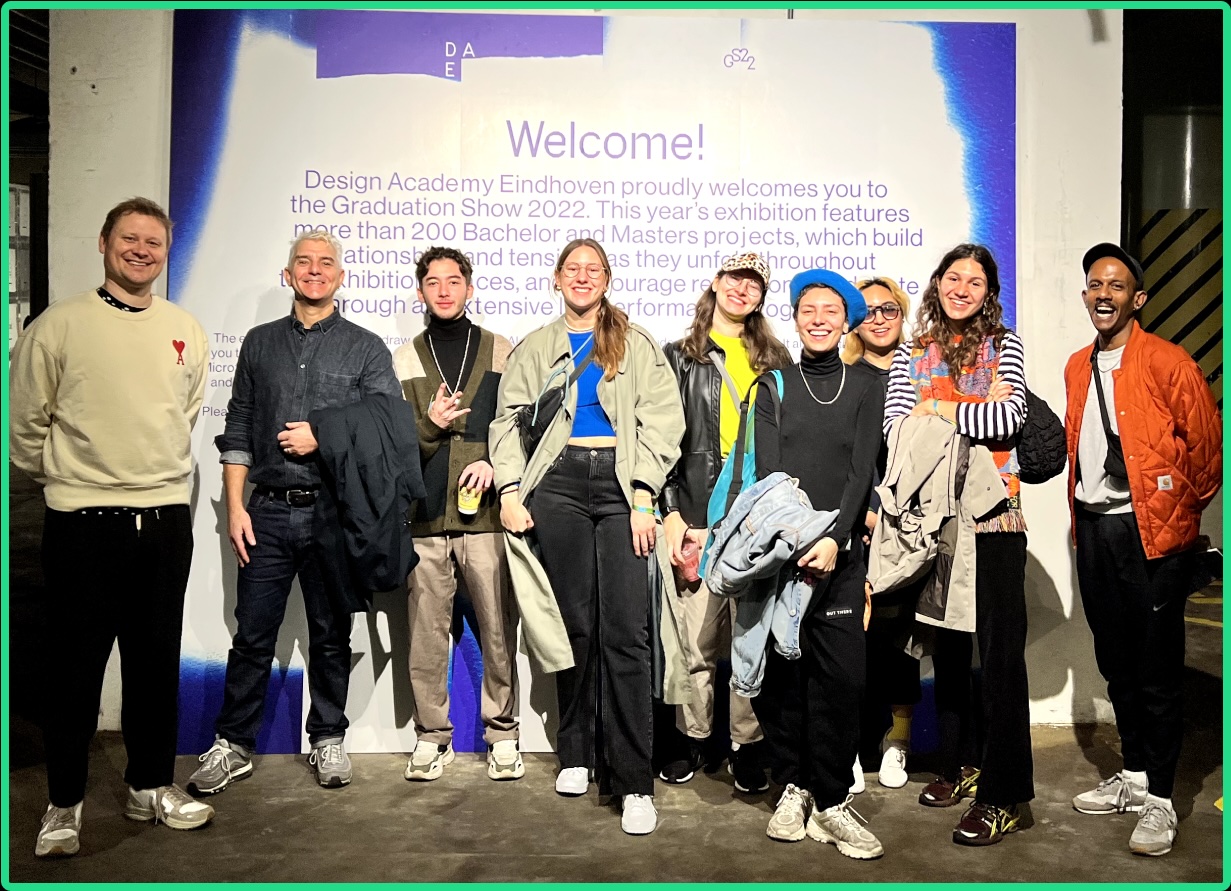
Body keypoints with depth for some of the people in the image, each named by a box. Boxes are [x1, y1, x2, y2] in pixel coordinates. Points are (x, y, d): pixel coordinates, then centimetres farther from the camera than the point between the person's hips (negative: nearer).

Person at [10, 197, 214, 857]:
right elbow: (24, 421, 2)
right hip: (83, 523, -3)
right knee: (76, 666, 5)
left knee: (157, 662, 13)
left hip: (166, 519, 4)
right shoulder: (59, 325, -4)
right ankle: (64, 802, 22)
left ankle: (151, 785, 28)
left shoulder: (185, 331, 9)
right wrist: (60, 478, 10)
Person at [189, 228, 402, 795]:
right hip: (268, 512, 2)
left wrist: (322, 440, -11)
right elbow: (237, 430, 11)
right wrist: (235, 506, 3)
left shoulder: (366, 349, 5)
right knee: (252, 636, 5)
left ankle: (327, 740, 23)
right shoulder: (260, 343, 13)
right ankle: (232, 746, 20)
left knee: (330, 636, 8)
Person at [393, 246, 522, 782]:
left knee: (499, 629, 0)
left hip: (485, 511, -1)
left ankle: (502, 733, 15)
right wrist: (428, 426, -10)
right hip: (425, 516, 2)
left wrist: (493, 463, -8)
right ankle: (432, 736, 18)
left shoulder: (503, 354, 10)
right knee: (426, 632, 4)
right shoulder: (403, 360, 14)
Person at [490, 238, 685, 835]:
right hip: (559, 484, 2)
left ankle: (634, 782, -4)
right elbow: (509, 421, 10)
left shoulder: (637, 345, 13)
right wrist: (510, 490, -4)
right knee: (573, 622, 3)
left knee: (625, 632, -8)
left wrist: (643, 497, -7)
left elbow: (661, 421, 4)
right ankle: (576, 755, 20)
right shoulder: (535, 349, 18)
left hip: (621, 485, -1)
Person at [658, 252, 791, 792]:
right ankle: (693, 737, 18)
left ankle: (746, 745, 14)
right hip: (700, 516, -1)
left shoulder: (776, 361, 17)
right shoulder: (680, 357, 11)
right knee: (697, 636, 0)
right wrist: (672, 513, -5)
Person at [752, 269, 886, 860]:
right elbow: (768, 470, 2)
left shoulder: (866, 388, 12)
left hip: (839, 554, 0)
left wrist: (833, 539, -13)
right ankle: (792, 786, 16)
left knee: (841, 676, -5)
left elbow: (862, 470, 1)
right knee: (782, 672, 2)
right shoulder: (773, 387, 12)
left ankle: (832, 801, 6)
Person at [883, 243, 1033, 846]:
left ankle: (1002, 795, 1)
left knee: (1000, 647, -5)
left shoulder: (1005, 346, 7)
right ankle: (960, 764, 26)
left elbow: (1009, 418, -9)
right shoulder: (911, 354, 13)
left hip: (993, 513, -3)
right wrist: (978, 413, -9)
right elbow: (895, 427, 0)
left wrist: (939, 410, -5)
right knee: (946, 643, 11)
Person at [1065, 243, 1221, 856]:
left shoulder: (1167, 362, -8)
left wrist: (1185, 508, 4)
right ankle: (1133, 776, 30)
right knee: (1115, 662, 15)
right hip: (1093, 529, 7)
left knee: (1157, 669, 0)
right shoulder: (1078, 367, 12)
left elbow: (1205, 444, -5)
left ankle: (1159, 800, 12)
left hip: (1151, 530, -6)